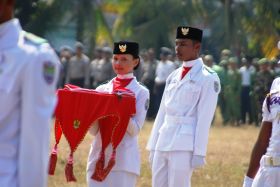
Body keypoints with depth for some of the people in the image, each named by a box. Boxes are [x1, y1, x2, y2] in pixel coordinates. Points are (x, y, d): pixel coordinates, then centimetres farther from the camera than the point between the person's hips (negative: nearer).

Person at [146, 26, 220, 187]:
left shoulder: (207, 78, -4)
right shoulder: (174, 76, 17)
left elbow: (205, 118, -9)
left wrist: (199, 152, -14)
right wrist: (153, 146, 14)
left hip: (185, 145, -7)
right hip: (163, 143, 7)